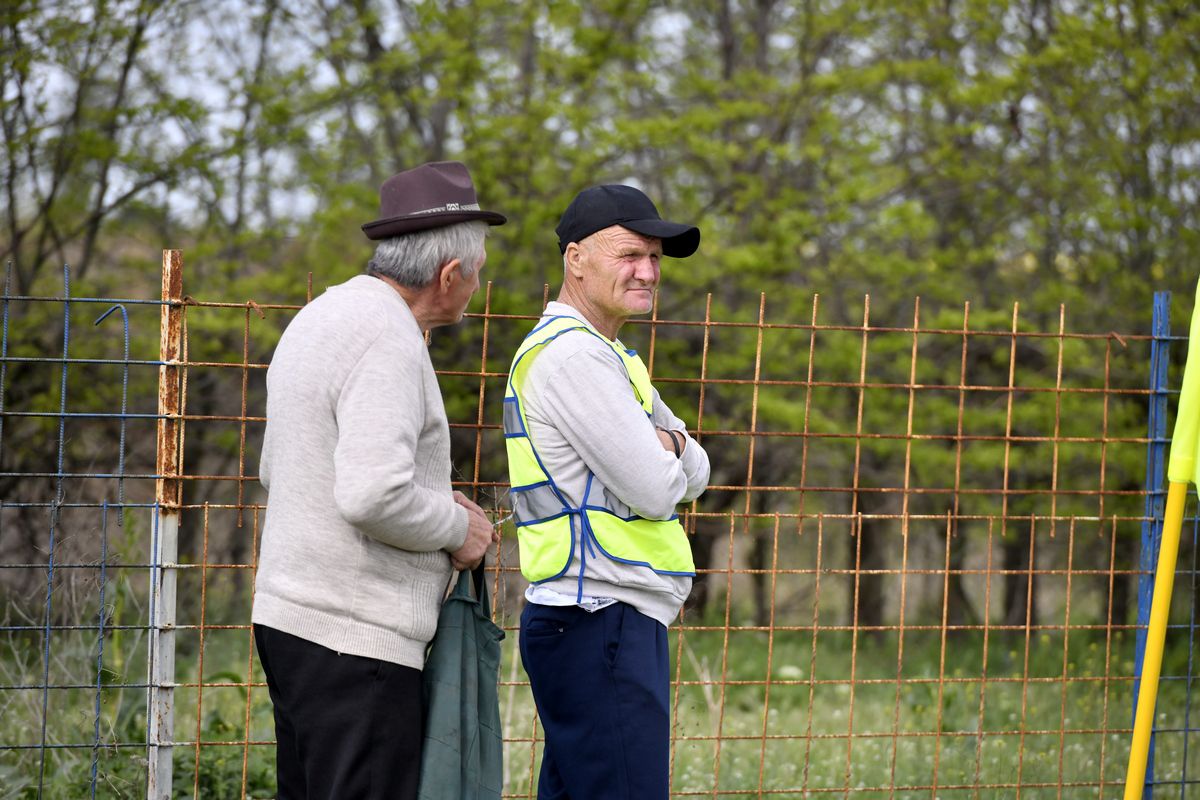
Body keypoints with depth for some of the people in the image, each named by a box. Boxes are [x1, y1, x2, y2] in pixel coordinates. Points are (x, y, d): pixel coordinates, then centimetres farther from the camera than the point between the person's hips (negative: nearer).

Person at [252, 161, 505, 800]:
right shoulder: (387, 339, -17)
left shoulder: (320, 317, 15)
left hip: (292, 610, 10)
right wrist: (457, 526, -9)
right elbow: (373, 495, -28)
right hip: (353, 634, -10)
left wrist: (430, 501, 17)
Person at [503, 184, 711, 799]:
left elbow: (695, 474, 19)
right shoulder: (572, 355, -13)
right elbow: (656, 492, -17)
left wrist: (668, 447, -3)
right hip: (601, 625, -10)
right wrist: (670, 460, 5)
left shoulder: (606, 355, 21)